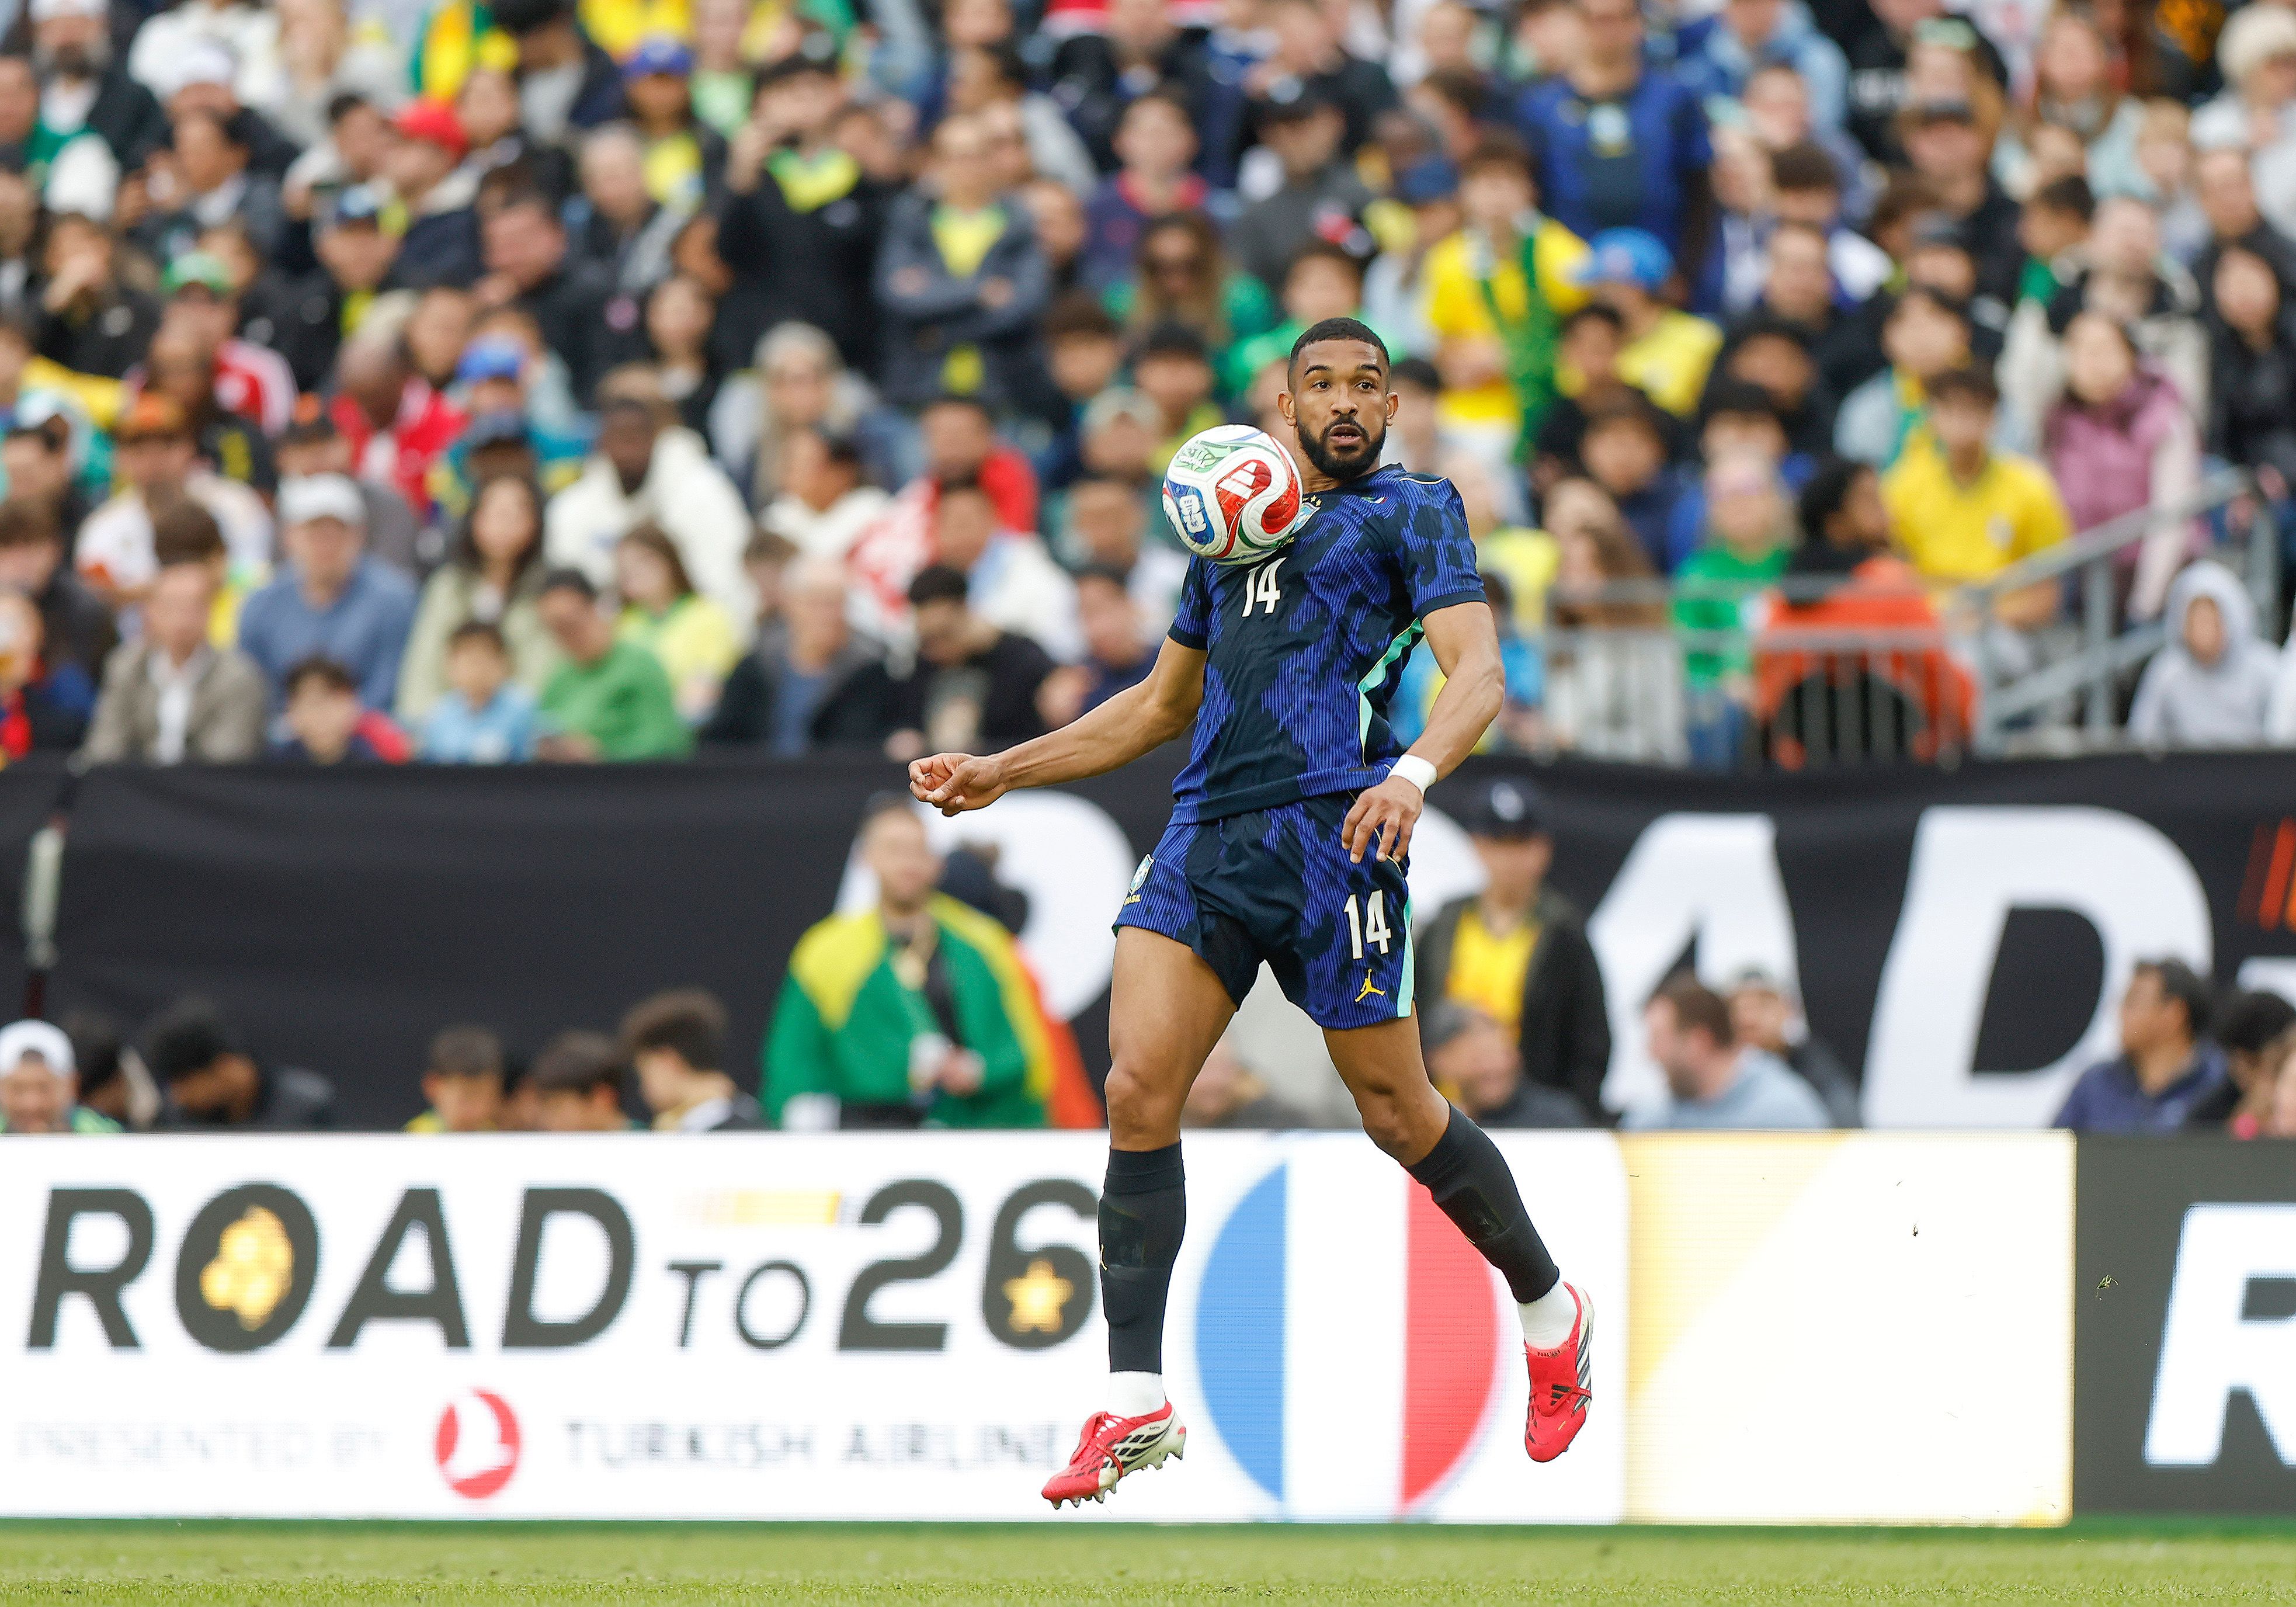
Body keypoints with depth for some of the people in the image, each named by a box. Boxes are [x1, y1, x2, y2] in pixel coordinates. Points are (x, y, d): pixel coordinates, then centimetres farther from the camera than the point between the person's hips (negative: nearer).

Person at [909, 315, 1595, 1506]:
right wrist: (1000, 774, 27)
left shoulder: (1411, 510, 5)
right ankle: (1136, 1403, -11)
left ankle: (1550, 1315, 27)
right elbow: (1163, 703, 33)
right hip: (1205, 834, 5)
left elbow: (1478, 671, -9)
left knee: (1396, 1113, 2)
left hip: (1333, 830, -5)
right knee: (1137, 1087, -11)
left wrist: (1414, 772, -29)